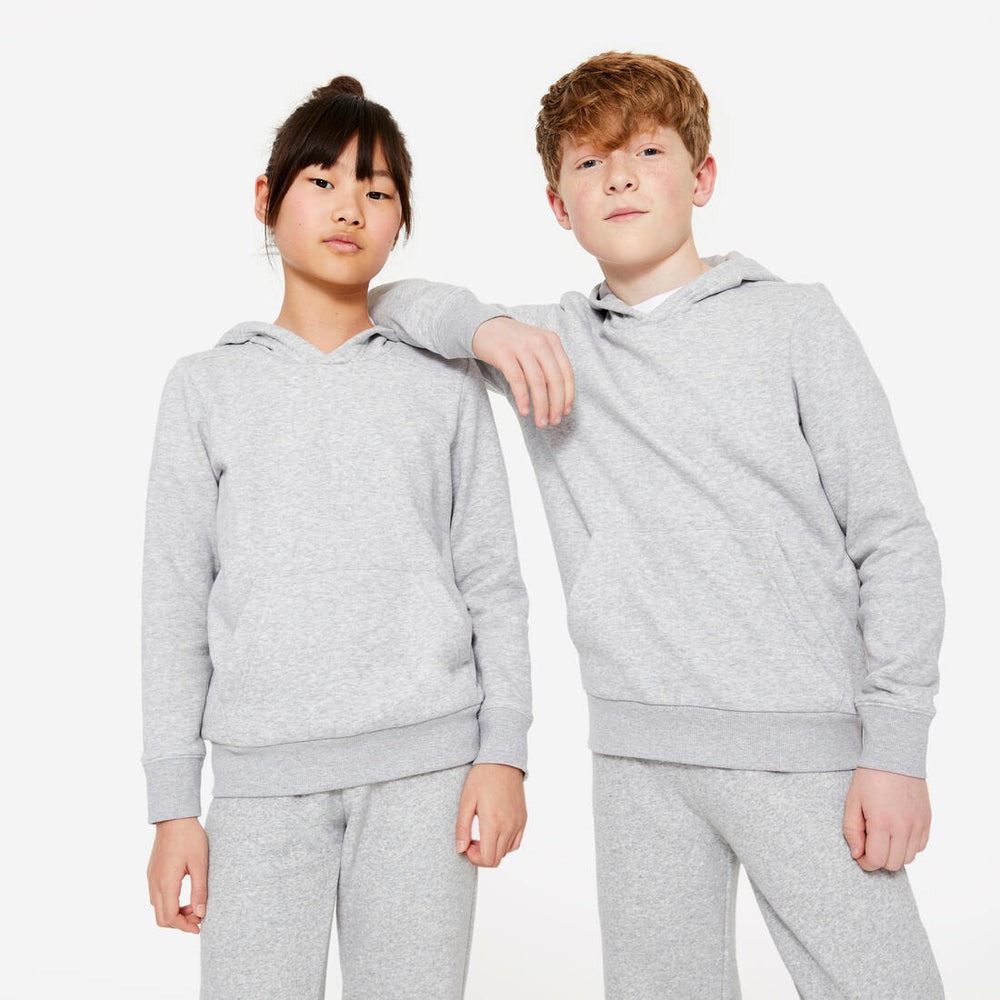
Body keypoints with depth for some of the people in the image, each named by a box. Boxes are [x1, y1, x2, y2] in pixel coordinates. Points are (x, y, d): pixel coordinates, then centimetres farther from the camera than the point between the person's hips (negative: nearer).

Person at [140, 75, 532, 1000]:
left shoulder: (444, 381, 9)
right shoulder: (206, 387, 9)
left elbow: (492, 580, 8)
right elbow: (177, 601, 7)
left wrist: (503, 751, -1)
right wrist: (174, 805, 4)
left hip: (426, 760, 0)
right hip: (262, 775, 0)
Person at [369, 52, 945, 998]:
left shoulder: (794, 320, 2)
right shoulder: (546, 342, 11)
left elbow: (892, 536, 0)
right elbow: (385, 298, 18)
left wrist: (894, 747, -6)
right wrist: (483, 326, -3)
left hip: (801, 743, -2)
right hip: (637, 747, 3)